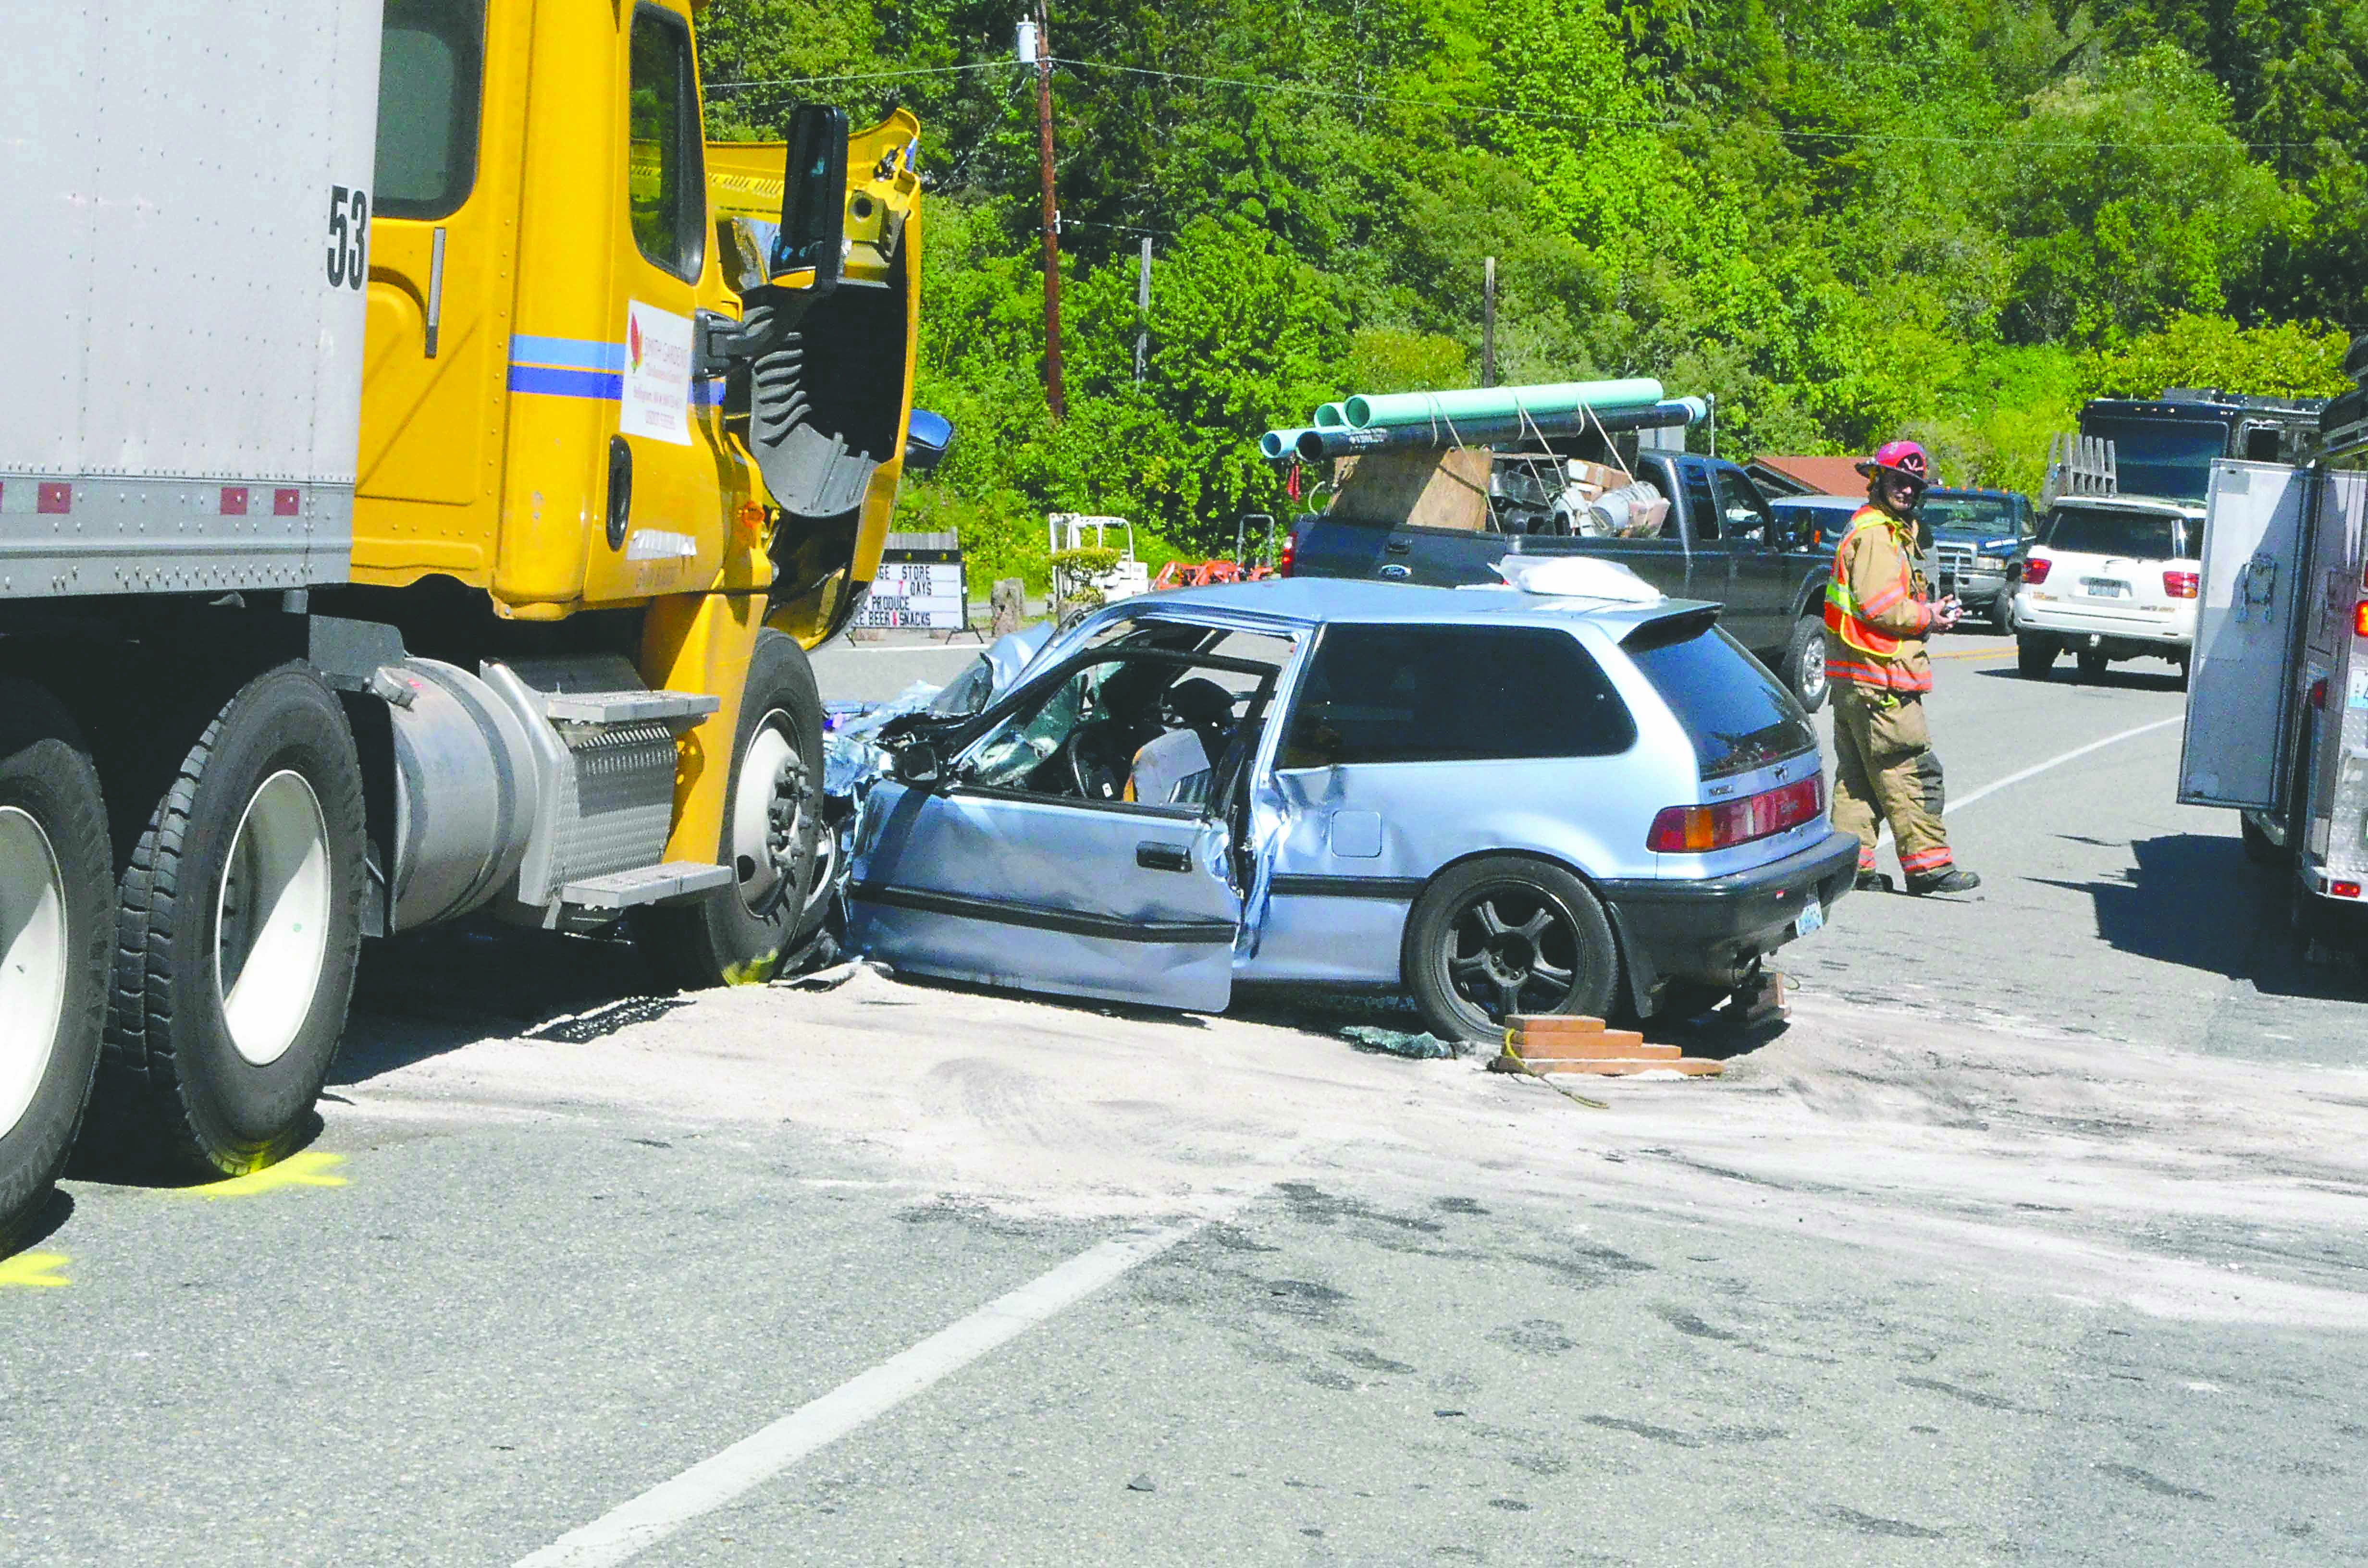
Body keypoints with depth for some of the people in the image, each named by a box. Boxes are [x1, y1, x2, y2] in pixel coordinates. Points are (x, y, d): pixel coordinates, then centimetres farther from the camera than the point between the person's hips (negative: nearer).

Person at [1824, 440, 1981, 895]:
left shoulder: (1893, 531, 21)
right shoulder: (1874, 534, -13)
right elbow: (1879, 606, -20)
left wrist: (1928, 612, 10)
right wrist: (1927, 618, -7)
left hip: (1851, 677, 11)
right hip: (1878, 675, -11)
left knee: (1858, 773, 10)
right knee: (1912, 771, -6)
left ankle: (1852, 864, 13)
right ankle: (1928, 864, -3)